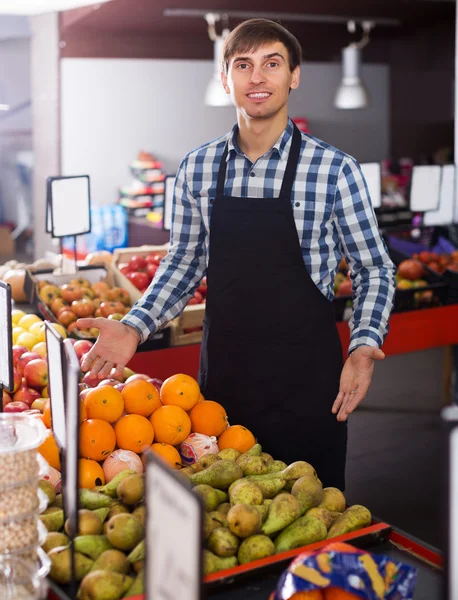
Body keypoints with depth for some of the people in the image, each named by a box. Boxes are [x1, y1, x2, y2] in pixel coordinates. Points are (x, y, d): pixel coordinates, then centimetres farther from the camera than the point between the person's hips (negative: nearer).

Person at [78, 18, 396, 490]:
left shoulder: (334, 169, -8)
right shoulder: (196, 168, 2)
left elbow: (373, 270, -2)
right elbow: (184, 263, 10)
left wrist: (364, 344, -18)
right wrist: (134, 327, -3)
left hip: (306, 379, -3)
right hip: (222, 369, 3)